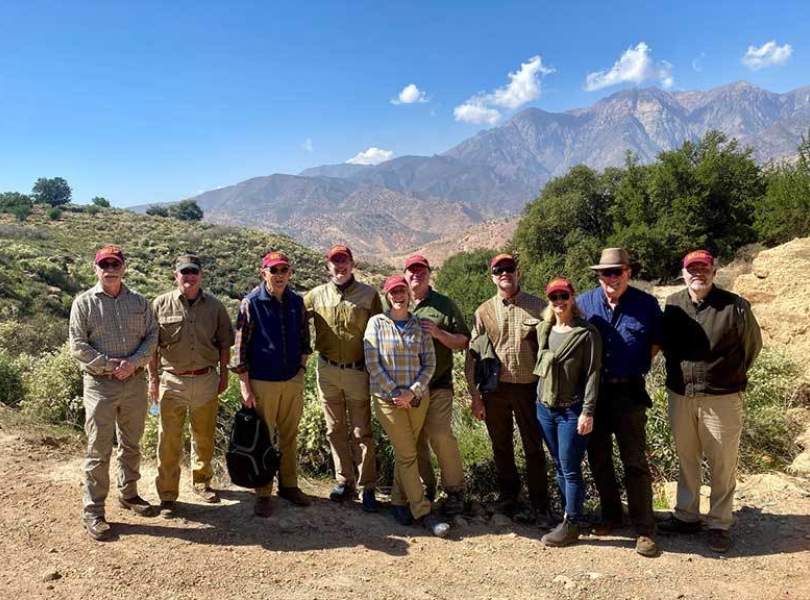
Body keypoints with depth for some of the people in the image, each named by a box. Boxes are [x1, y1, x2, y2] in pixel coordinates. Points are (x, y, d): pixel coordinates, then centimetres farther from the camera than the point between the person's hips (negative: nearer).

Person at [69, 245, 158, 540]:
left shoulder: (139, 302, 6)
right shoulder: (84, 302, -3)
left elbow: (152, 336, 3)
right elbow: (78, 346, -7)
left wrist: (134, 362, -13)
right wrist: (111, 364, -15)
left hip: (135, 382, 4)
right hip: (100, 384, -3)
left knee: (131, 444, 17)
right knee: (99, 449, -1)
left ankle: (128, 493, 34)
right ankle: (93, 511, 10)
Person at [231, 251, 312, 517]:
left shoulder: (296, 302, 3)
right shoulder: (251, 303, -10)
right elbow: (240, 348, -9)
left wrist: (302, 367, 7)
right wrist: (245, 387, -11)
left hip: (293, 381, 4)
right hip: (262, 382, -4)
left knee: (290, 437, 15)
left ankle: (289, 485, 30)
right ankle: (263, 494, 18)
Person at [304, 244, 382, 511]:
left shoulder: (369, 295, -1)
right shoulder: (316, 295, 4)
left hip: (357, 371, -3)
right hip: (327, 371, 3)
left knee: (362, 432, 3)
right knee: (335, 430, 12)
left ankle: (367, 487, 14)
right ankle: (345, 481, 25)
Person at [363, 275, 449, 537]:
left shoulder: (420, 326, 6)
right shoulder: (377, 323, -1)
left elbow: (429, 364, 2)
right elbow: (373, 364, -7)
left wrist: (412, 392, -11)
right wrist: (395, 392, -12)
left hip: (418, 397, 3)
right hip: (388, 398, -3)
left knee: (405, 452, 11)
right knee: (407, 454, -1)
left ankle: (399, 500, 29)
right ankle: (423, 511, 6)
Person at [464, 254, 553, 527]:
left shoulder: (538, 307, -2)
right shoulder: (484, 312, 2)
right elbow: (472, 356, 2)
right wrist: (475, 396, -1)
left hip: (529, 387, -1)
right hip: (495, 389, 2)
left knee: (534, 449, 6)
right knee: (501, 448, 15)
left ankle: (540, 507, 20)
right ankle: (507, 499, 33)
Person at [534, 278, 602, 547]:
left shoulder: (586, 333, -9)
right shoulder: (543, 329, 8)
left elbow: (592, 374, -12)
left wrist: (588, 411, -16)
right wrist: (540, 398, 13)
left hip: (572, 411, -6)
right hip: (545, 407, 6)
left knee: (570, 469, 0)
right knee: (559, 467, 14)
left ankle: (571, 524, 11)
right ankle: (570, 513, 27)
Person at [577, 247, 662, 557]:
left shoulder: (646, 304, -4)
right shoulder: (584, 302, 1)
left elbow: (656, 342, 9)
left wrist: (635, 365, 0)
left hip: (628, 392, -3)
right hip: (592, 391, 3)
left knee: (635, 462, 0)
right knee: (598, 459, 13)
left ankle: (645, 530, 9)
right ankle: (610, 515, 30)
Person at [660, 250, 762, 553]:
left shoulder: (735, 306, -11)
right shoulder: (673, 304, 0)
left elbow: (752, 344, 2)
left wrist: (731, 377, 12)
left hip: (721, 398, -4)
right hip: (680, 395, 4)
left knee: (723, 464, 5)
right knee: (686, 460, 17)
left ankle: (719, 525, 21)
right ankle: (686, 516, 32)